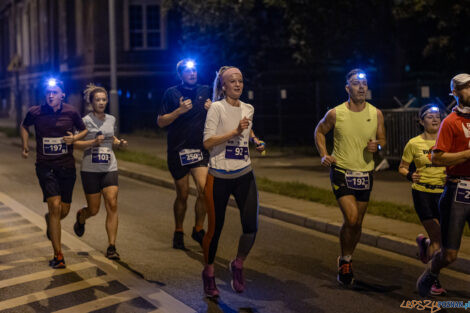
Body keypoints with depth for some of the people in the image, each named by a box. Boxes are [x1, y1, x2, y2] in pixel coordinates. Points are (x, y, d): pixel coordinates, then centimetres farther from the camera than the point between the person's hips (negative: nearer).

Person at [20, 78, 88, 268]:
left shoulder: (71, 112, -4)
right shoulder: (35, 113, -5)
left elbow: (84, 130, 12)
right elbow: (24, 126, 17)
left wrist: (75, 138, -8)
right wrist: (25, 146, 7)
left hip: (67, 166, 2)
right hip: (45, 167, -2)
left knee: (64, 211, 8)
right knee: (55, 207, -15)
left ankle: (49, 219, 48)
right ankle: (58, 255, -7)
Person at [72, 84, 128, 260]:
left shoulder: (111, 120, 9)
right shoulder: (86, 121, -5)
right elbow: (75, 143, -9)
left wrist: (119, 143, 7)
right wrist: (93, 142, -23)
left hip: (110, 168, 3)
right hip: (90, 169, -3)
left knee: (112, 205, -11)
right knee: (94, 210, 4)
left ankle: (111, 247, -8)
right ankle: (80, 217, 43)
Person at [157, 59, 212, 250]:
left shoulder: (205, 91, 10)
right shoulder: (172, 94, 1)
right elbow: (160, 122, -1)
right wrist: (179, 111, -15)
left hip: (200, 148, 2)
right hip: (178, 150, -2)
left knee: (205, 189, -15)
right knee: (183, 195, 4)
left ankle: (198, 229, 3)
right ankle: (178, 232, 23)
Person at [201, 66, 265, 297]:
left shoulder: (248, 109, 10)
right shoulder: (217, 108, -8)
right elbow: (207, 142, -17)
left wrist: (255, 140, 11)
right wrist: (235, 132, -23)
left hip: (244, 175, 5)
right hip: (219, 176, -5)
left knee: (251, 227, -5)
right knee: (215, 228, 2)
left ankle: (238, 265, 21)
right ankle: (208, 272, 24)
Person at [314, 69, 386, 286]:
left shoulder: (376, 114, -1)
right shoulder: (335, 113, -7)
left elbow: (382, 140, 11)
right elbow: (319, 131, 10)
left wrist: (377, 146, -13)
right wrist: (323, 154, -4)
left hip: (365, 174, 3)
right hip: (341, 172, -3)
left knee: (357, 222, 10)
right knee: (351, 219, -16)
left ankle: (348, 259, 33)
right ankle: (344, 261, 6)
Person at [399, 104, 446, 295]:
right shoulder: (414, 143, -1)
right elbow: (402, 167, 8)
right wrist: (409, 175, -13)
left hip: (444, 192, 3)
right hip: (422, 192, -3)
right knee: (437, 240, -8)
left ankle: (423, 242, 38)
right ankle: (433, 280, 10)